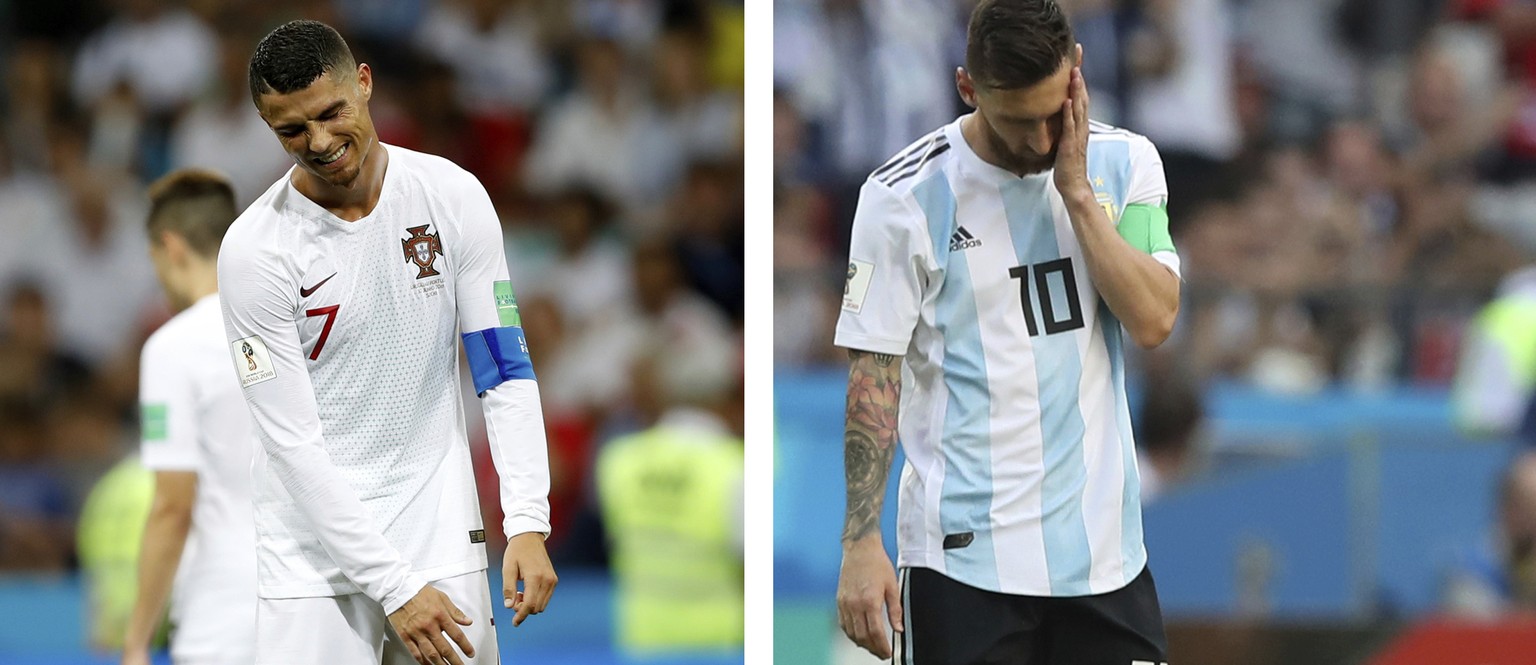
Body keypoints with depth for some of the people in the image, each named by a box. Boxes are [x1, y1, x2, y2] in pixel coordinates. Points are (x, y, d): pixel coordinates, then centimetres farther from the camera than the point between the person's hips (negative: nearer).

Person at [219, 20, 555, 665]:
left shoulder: (453, 196, -3)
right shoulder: (254, 249, -13)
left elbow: (505, 370, 1)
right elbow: (294, 444, -14)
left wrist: (528, 522, -12)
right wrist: (394, 587, -19)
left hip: (440, 521, 3)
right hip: (317, 534, -3)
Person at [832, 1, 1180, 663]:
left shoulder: (1123, 163, 4)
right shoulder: (904, 195, -6)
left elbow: (1153, 320, -7)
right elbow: (874, 373, -5)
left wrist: (1077, 192, -13)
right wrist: (861, 544, -11)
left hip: (1103, 546, 3)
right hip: (963, 552, -3)